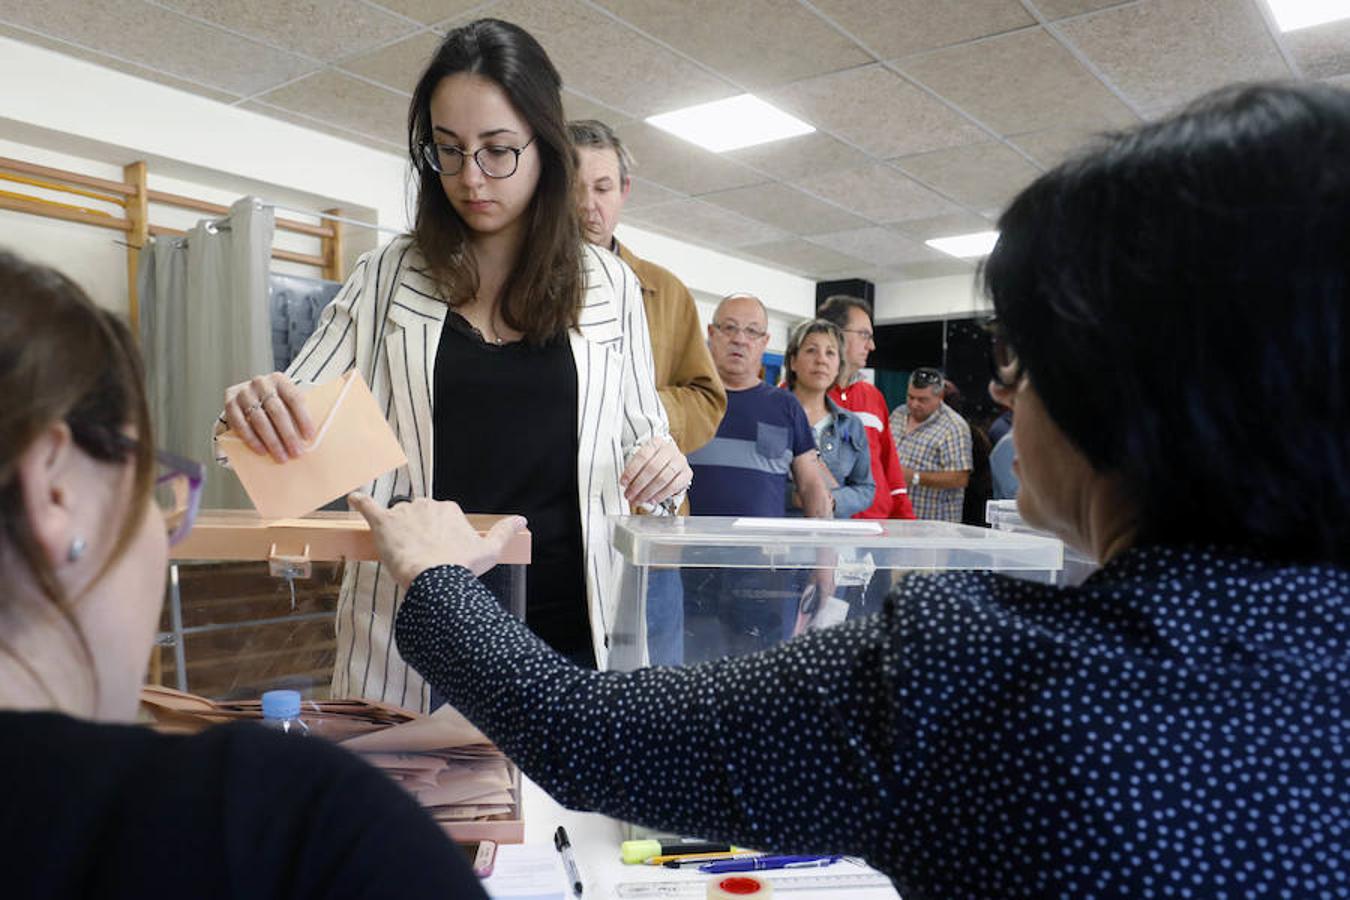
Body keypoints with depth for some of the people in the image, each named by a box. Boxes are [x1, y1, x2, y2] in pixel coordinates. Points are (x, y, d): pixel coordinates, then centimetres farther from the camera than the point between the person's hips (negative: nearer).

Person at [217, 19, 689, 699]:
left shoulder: (609, 286, 4)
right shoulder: (386, 280, 4)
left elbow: (641, 438, 12)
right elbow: (294, 426, 4)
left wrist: (663, 467, -11)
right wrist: (250, 415, -18)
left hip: (571, 635, 0)